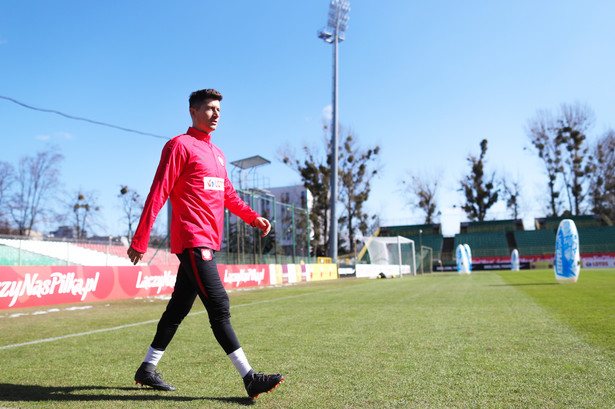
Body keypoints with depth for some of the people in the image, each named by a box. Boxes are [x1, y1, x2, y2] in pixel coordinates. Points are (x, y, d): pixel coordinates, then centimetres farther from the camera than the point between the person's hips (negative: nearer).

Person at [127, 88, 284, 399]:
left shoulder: (217, 154, 22)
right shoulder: (180, 145, -4)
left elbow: (228, 195, 24)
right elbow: (158, 193, -9)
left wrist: (253, 217, 9)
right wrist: (140, 240, -11)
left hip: (208, 243, 9)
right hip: (192, 241, -9)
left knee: (179, 308, 14)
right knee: (219, 307, -10)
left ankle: (147, 370, 28)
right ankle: (249, 378, -6)